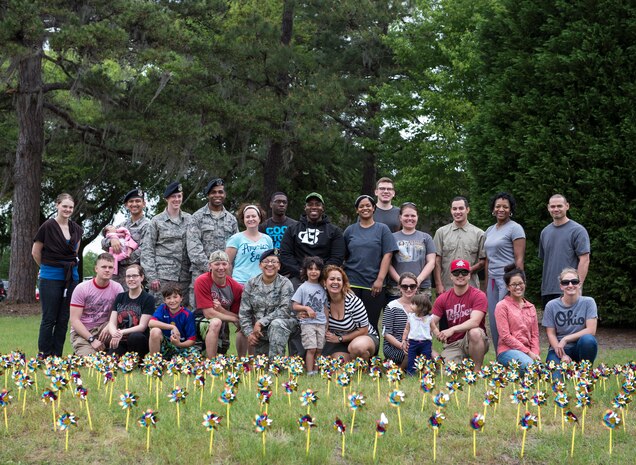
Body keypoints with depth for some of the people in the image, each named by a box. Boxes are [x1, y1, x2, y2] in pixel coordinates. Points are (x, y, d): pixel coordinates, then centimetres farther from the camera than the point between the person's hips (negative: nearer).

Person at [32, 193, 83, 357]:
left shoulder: (76, 229, 7)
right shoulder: (48, 226, -8)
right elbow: (35, 252, 0)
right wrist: (48, 267, 9)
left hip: (71, 276, 5)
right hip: (51, 277, -5)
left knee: (63, 319, 6)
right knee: (49, 318, -2)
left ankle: (57, 356, 12)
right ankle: (44, 356, 5)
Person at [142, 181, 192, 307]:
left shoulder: (189, 220, 12)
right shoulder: (157, 221, 5)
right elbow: (147, 250, 1)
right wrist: (152, 277, -7)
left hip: (184, 277, 3)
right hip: (162, 277, -3)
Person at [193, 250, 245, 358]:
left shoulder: (236, 287, -9)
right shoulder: (202, 281, -21)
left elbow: (239, 316, -8)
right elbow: (208, 313, -23)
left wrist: (221, 310, -27)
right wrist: (234, 318, -18)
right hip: (201, 320, -6)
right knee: (216, 322, -35)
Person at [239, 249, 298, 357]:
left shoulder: (285, 283, -7)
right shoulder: (251, 284, 4)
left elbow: (285, 310, -17)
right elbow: (243, 313, 3)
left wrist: (261, 322, -20)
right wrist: (249, 333, -10)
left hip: (284, 323, -4)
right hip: (259, 332, 4)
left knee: (276, 324, -36)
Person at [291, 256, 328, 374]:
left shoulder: (322, 288, 12)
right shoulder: (303, 287, -1)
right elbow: (294, 306, -2)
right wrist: (306, 308, -16)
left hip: (321, 323, 4)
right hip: (308, 323, -4)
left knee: (319, 349, 2)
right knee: (311, 349, -11)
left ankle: (316, 370, 8)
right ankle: (310, 373, -8)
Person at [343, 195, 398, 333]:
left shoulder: (382, 229, 6)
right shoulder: (350, 230, 12)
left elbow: (387, 255, -1)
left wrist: (380, 279, -9)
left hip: (374, 285, -2)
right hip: (352, 285, 2)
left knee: (371, 324, -1)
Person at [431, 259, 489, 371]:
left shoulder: (478, 295, -9)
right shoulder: (443, 298, 3)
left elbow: (474, 322, -22)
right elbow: (432, 322, -1)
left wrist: (452, 330, -35)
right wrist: (437, 333, -25)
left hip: (474, 341, -1)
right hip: (452, 344, 2)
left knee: (474, 332, -38)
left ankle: (477, 370, -17)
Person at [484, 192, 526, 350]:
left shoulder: (515, 228, -4)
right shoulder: (490, 230, 17)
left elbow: (519, 259, -9)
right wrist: (486, 285, 18)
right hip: (493, 280, 7)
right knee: (493, 322, 7)